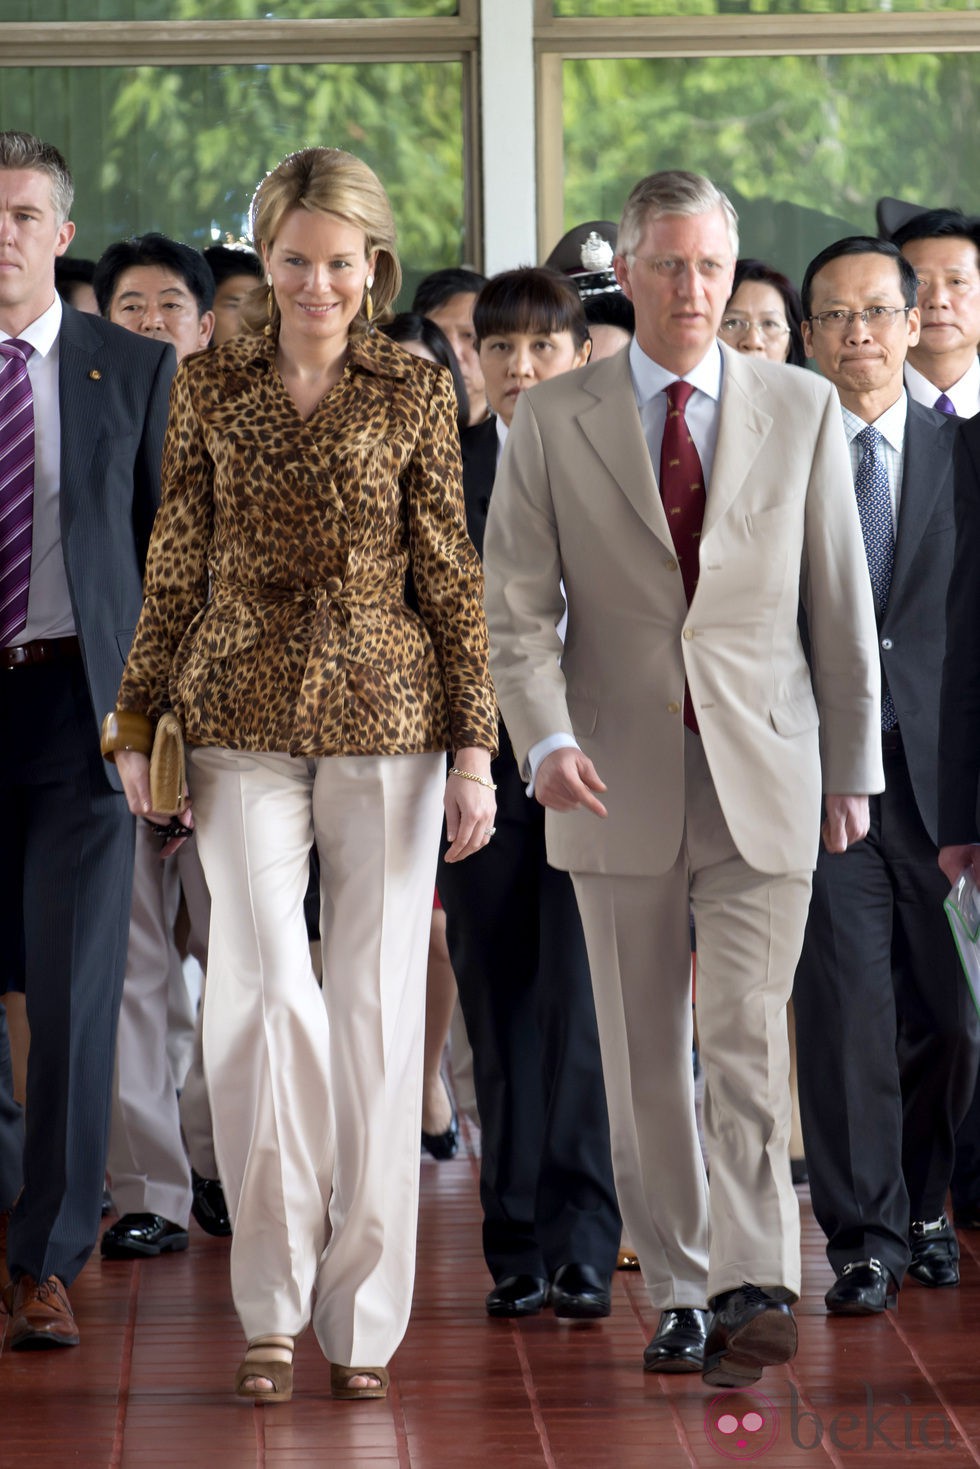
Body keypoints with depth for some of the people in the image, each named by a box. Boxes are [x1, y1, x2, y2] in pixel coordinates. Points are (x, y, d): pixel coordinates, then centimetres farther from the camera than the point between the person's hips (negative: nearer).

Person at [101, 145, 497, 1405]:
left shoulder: (414, 392, 4)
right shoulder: (210, 387, 7)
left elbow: (451, 577, 4)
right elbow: (176, 569, 11)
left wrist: (473, 746, 0)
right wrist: (138, 720, 8)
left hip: (385, 714, 0)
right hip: (244, 718, 0)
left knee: (375, 1004, 1)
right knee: (263, 995, -10)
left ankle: (361, 1312, 10)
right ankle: (272, 1304, 2)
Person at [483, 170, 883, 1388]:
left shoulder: (802, 410, 5)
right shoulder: (553, 420, 3)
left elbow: (842, 604, 9)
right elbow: (514, 604, -1)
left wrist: (853, 765, 9)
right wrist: (547, 739, -16)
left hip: (764, 781, -1)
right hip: (617, 781, 1)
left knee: (746, 1037, -13)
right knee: (643, 1058, 6)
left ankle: (754, 1289, -15)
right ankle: (679, 1294, 15)